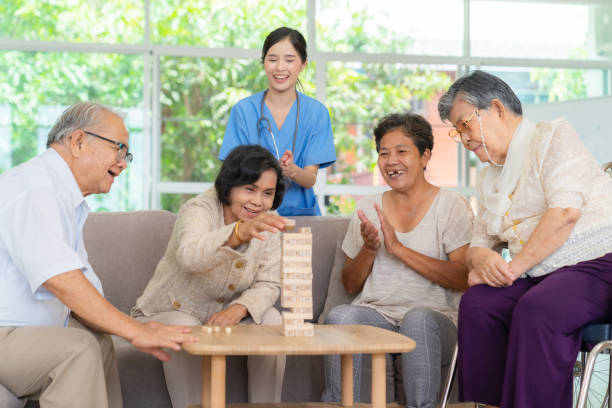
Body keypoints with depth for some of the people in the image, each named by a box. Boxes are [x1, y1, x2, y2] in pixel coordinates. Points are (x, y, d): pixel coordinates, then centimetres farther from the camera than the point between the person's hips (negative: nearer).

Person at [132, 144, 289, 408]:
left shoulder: (268, 223, -6)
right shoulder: (199, 209, -22)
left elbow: (268, 284, -8)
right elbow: (189, 256, -45)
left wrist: (238, 309, -30)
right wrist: (239, 232, -64)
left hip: (224, 315, 4)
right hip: (169, 314, -4)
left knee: (271, 320, -21)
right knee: (185, 328, -35)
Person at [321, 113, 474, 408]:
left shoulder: (451, 206, 4)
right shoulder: (367, 209, 16)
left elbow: (463, 279, -9)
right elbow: (350, 285, 17)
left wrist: (398, 248, -13)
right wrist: (369, 249, -4)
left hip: (435, 317, -3)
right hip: (375, 314, 3)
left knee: (418, 318, -37)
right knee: (340, 316, -30)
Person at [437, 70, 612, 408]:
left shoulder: (553, 136, -2)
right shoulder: (491, 177, 21)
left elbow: (565, 212, -16)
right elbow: (479, 241, 21)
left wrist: (512, 268, -14)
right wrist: (481, 258, -5)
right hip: (542, 277, 7)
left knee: (535, 309, -34)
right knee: (476, 303, -19)